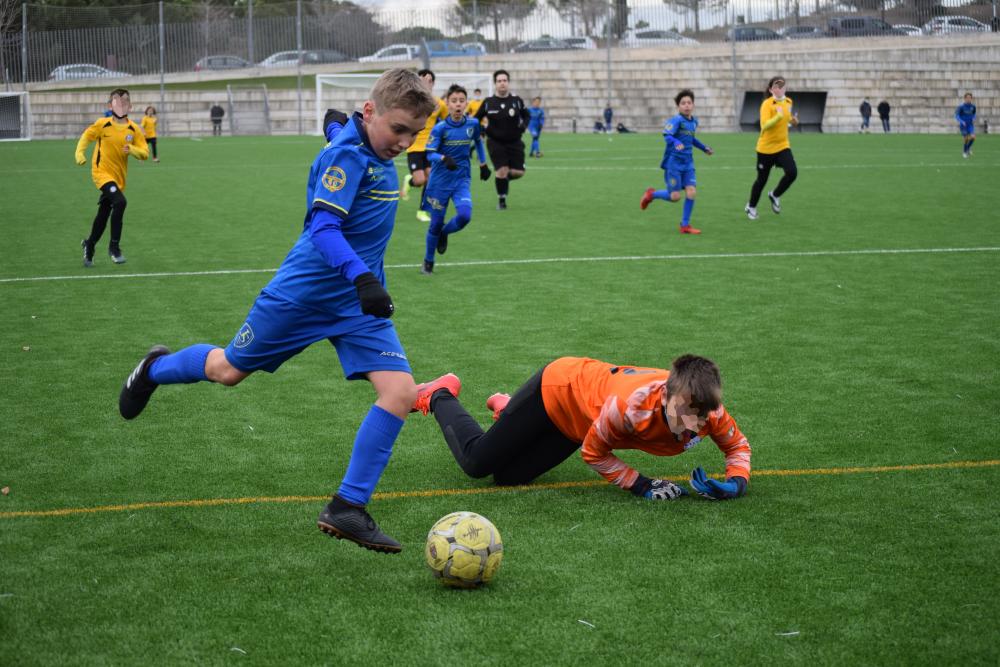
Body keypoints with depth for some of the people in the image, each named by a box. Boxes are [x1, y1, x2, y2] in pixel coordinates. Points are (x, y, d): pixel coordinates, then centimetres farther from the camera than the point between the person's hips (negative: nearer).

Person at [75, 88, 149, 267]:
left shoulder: (133, 129, -3)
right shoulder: (102, 124, -8)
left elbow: (145, 153, -2)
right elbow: (86, 136, 7)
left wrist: (132, 150, -21)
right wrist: (80, 153, -6)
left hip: (119, 177, 4)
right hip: (102, 172, -4)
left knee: (103, 214, 14)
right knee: (120, 202, -27)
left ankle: (89, 245, 40)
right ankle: (114, 246, -17)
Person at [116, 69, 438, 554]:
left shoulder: (380, 160, 6)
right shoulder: (346, 154, -20)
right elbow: (323, 226, -30)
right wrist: (362, 277, -42)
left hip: (358, 305, 7)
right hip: (302, 294, -7)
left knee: (401, 391, -12)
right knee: (228, 370, 12)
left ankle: (347, 509, -6)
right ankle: (156, 369, 47)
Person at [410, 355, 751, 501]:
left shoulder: (706, 410, -31)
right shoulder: (631, 405, -46)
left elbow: (737, 445, -9)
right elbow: (593, 453, -26)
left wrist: (735, 482, -28)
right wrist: (642, 485, -32)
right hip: (558, 385, -6)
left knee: (509, 476, 13)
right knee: (476, 462, 6)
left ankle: (504, 407, 43)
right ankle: (439, 396, 34)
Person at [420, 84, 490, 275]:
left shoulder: (473, 124, -2)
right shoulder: (440, 128, -12)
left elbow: (478, 142, 19)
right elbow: (430, 154, -15)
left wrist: (483, 164, 22)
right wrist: (444, 158, -34)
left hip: (462, 180, 2)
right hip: (440, 181, -2)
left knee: (464, 215, -20)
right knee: (436, 223, 5)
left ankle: (444, 234, 14)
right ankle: (428, 263, 25)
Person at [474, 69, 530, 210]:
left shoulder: (517, 101, -2)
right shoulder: (488, 102, -4)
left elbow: (526, 115, 14)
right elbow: (476, 119, 7)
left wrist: (523, 125, -6)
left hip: (514, 142, 2)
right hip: (495, 143, -2)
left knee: (518, 172, -4)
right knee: (501, 170, -12)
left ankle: (505, 178, 31)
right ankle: (501, 200, 7)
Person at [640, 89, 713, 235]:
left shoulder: (694, 121, 9)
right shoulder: (676, 120, -14)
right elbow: (667, 135, -29)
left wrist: (704, 148, 33)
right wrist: (676, 142, -49)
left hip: (688, 164, 6)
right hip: (674, 163, -6)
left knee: (691, 192, -7)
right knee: (675, 196, -5)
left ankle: (685, 225, 6)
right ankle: (651, 194, 23)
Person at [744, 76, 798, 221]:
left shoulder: (788, 102, 3)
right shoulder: (767, 104, -17)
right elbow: (765, 125, -28)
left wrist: (793, 120, 3)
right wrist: (778, 116, -38)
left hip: (783, 145, 5)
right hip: (766, 148, -5)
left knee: (792, 172, -17)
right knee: (762, 179, 7)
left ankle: (775, 196, 10)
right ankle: (751, 206, 31)